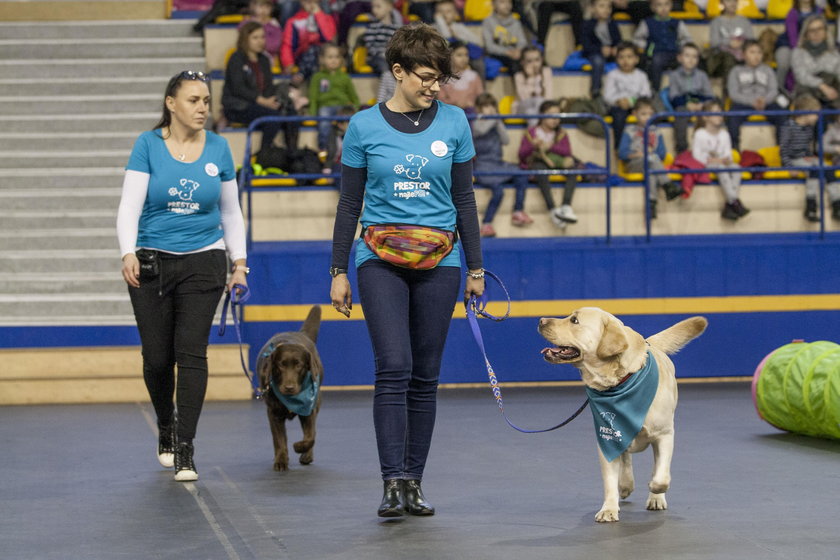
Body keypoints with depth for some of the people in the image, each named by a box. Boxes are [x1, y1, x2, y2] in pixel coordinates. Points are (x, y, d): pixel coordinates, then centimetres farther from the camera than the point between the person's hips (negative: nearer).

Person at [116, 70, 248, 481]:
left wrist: (239, 261, 6)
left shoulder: (218, 148, 4)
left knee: (191, 352, -10)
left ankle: (184, 450, -8)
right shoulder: (148, 145, -3)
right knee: (157, 357, 2)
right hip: (151, 263, -1)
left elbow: (231, 212, 12)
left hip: (204, 262, 1)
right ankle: (166, 429, 30)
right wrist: (128, 253, -24)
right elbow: (130, 206, -9)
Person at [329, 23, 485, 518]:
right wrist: (339, 272, 4)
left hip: (438, 262, 2)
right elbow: (350, 203, 5)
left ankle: (414, 482, 13)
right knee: (394, 369, -14)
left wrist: (476, 267, 9)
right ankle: (393, 483, -13)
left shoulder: (454, 122, 4)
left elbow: (465, 198, 9)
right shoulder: (365, 126, 1)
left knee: (425, 376, 4)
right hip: (381, 259, -2)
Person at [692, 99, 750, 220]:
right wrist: (716, 161, -16)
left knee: (735, 167, -26)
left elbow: (728, 153, 8)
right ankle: (735, 202, -41)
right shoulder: (700, 134, -4)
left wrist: (727, 159, -18)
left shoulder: (724, 134, 11)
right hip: (705, 165, -5)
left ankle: (728, 207, -34)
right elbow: (696, 155, -10)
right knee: (721, 169, -35)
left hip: (722, 163, 5)